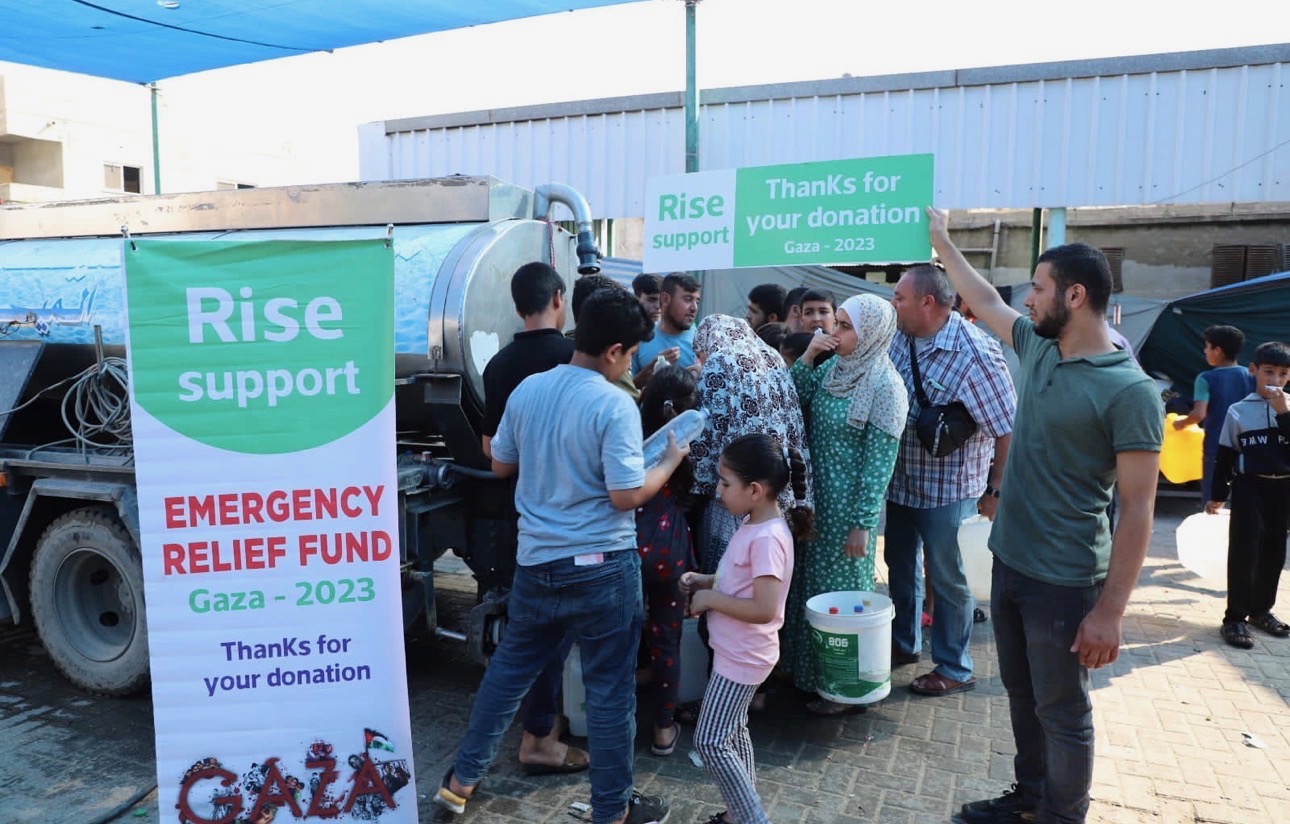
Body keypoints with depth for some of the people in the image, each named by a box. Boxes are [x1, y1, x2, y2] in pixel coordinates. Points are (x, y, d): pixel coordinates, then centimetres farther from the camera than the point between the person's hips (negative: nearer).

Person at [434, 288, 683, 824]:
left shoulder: (527, 389, 1)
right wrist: (670, 462, -3)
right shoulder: (614, 404, -17)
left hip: (536, 559, 6)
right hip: (600, 565, -6)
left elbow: (501, 465, 11)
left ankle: (462, 780, 33)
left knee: (508, 669, 21)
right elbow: (625, 495, -18)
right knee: (609, 688, 9)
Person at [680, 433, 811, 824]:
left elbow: (763, 609, -31)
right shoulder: (752, 524, 2)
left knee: (710, 742, -2)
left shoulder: (767, 538, -27)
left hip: (743, 656, -10)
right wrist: (706, 580, 2)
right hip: (736, 650, 10)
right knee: (733, 733, 21)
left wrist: (709, 598, -22)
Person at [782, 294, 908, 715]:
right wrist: (806, 357, -7)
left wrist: (863, 523, -17)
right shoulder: (830, 370, 5)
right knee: (813, 583, 17)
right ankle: (811, 671, 35)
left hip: (850, 508, -7)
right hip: (817, 502, 7)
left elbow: (879, 461, -17)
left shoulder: (885, 386, -15)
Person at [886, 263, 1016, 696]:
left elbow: (1007, 428, -20)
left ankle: (955, 669, 26)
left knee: (945, 579, 7)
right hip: (900, 479, 7)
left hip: (947, 488, -7)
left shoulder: (975, 352, -22)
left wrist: (996, 491, -16)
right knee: (899, 566, 20)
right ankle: (904, 643, 42)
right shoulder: (898, 339, -3)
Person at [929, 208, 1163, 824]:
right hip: (1009, 563, 7)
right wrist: (941, 242, 28)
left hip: (1063, 583, -7)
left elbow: (1137, 510, -18)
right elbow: (986, 302, 21)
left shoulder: (1130, 392, -18)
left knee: (1063, 712, 9)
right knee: (1022, 694, 22)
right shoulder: (1038, 349, 2)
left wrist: (1110, 611, -20)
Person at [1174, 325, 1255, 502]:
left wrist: (1181, 423, -3)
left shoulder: (1206, 379, -11)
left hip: (1216, 448, -4)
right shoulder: (1252, 377, 1)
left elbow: (1199, 414, -21)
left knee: (1212, 503, 6)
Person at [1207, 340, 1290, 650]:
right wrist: (1218, 494, 1)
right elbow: (1224, 456, 1)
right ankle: (1235, 617, 1)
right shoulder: (1239, 411, -3)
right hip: (1250, 488, -3)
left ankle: (1261, 609, 26)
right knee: (1244, 552, -4)